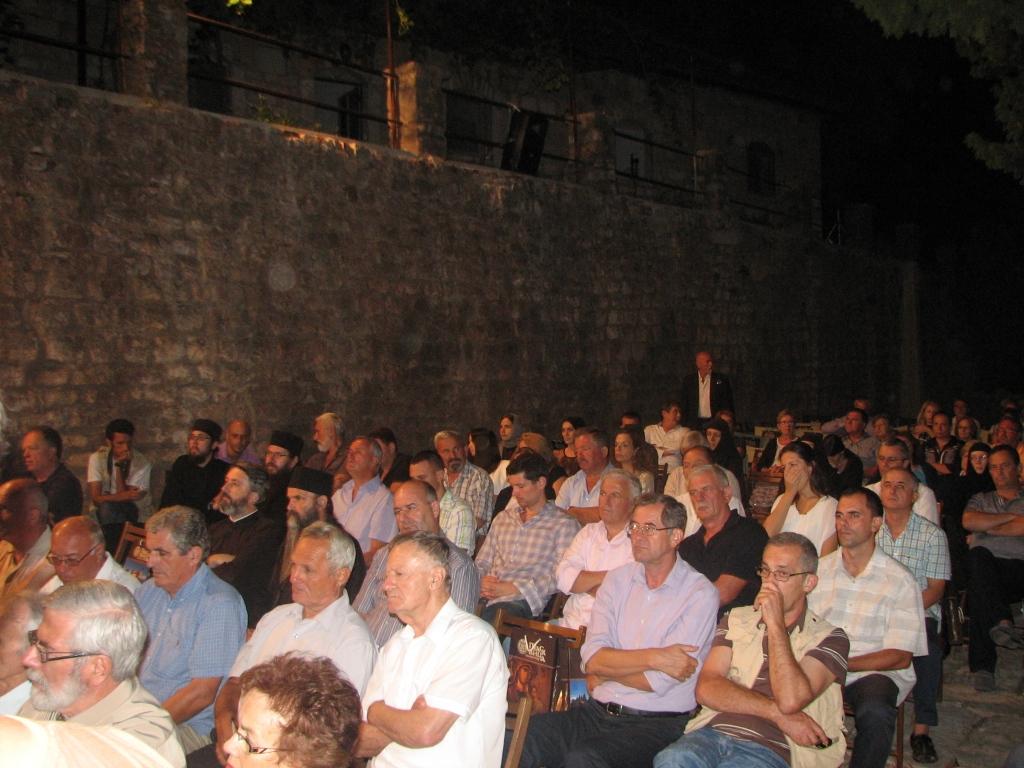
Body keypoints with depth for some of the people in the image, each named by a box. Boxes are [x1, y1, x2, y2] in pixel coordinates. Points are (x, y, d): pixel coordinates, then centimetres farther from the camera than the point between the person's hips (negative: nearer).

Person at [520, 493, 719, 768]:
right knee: (523, 737, -21)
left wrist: (604, 672, 0)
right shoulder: (618, 579, 10)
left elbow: (659, 681, -14)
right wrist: (653, 657, -13)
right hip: (599, 711, 4)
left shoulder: (700, 594, -6)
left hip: (656, 723, -4)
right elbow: (593, 658, -2)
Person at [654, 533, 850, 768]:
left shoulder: (829, 638, 8)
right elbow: (706, 689, 5)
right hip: (714, 731, 2)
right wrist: (776, 713, -6)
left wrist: (775, 623, -6)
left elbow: (790, 700, -11)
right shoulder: (736, 620, 21)